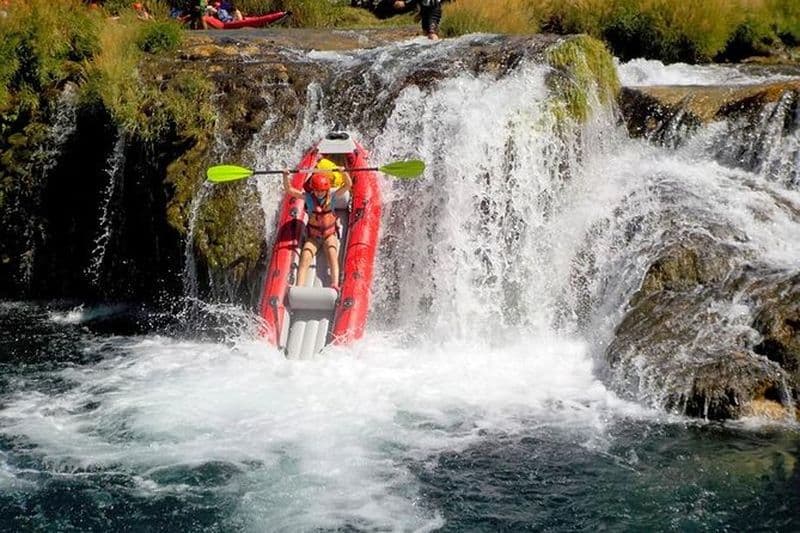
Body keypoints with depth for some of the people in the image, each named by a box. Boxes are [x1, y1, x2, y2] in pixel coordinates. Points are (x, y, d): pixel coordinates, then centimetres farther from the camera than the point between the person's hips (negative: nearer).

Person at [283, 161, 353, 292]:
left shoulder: (332, 196, -3)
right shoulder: (308, 197, -2)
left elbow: (348, 185, -12)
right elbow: (289, 190, -7)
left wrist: (343, 172, -29)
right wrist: (286, 177, -23)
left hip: (330, 234, -1)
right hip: (312, 236, 1)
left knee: (332, 255, -28)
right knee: (305, 259, -22)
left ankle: (335, 285, -46)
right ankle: (299, 288, -38)